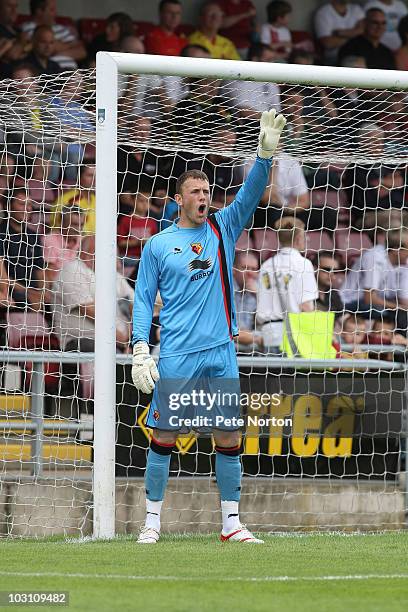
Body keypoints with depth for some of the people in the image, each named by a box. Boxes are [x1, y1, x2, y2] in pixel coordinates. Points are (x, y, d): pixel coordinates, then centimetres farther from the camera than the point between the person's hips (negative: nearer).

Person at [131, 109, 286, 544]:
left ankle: (231, 523, 8)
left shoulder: (222, 229, 11)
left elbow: (250, 196, -2)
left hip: (220, 353, 3)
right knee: (163, 438, -2)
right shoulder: (157, 245, 5)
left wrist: (265, 153, -17)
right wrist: (140, 351, -6)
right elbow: (143, 300, 4)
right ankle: (152, 521, 6)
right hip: (175, 357, -3)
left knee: (229, 439, 2)